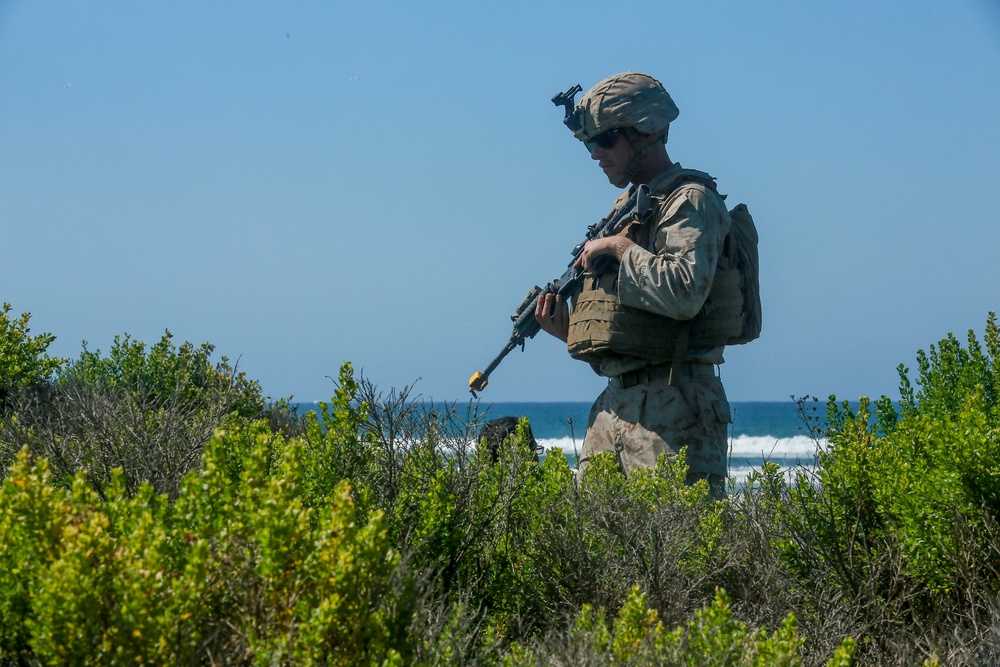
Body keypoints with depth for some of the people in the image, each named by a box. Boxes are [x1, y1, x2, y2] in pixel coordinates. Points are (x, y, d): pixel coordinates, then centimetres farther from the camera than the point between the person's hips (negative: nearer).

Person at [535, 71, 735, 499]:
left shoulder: (689, 200, -6)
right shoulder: (626, 206, 22)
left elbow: (685, 293, -23)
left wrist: (620, 248, -11)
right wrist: (568, 330, 8)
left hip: (670, 407, -9)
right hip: (616, 401, 9)